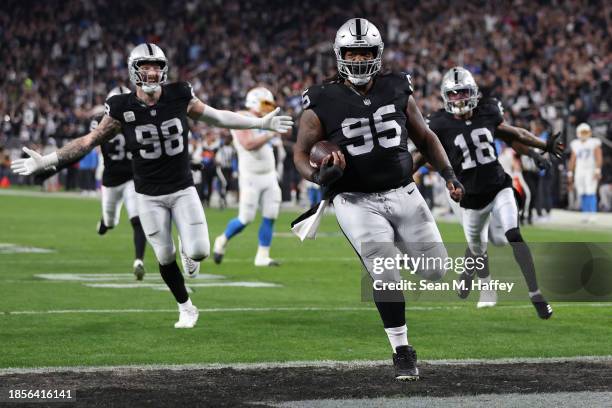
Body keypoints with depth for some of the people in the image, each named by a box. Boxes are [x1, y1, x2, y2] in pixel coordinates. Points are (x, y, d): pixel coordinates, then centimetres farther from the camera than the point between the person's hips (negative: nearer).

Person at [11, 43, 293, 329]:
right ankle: (186, 308, 28)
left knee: (199, 252, -12)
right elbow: (91, 140, -3)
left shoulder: (179, 97, -9)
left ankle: (188, 249, 26)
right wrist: (46, 161, -8)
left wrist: (261, 123, 8)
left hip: (183, 190, 1)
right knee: (165, 257, 4)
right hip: (150, 197, -1)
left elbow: (217, 117, 6)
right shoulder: (123, 108, -12)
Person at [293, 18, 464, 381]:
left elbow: (425, 137, 12)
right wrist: (319, 176, -21)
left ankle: (394, 243, 38)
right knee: (385, 274, -18)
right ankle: (402, 352, -1)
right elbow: (301, 153, 0)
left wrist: (449, 174, 1)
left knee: (436, 270, 3)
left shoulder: (397, 90, 1)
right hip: (356, 201, -3)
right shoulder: (323, 104, -8)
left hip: (403, 194, 4)